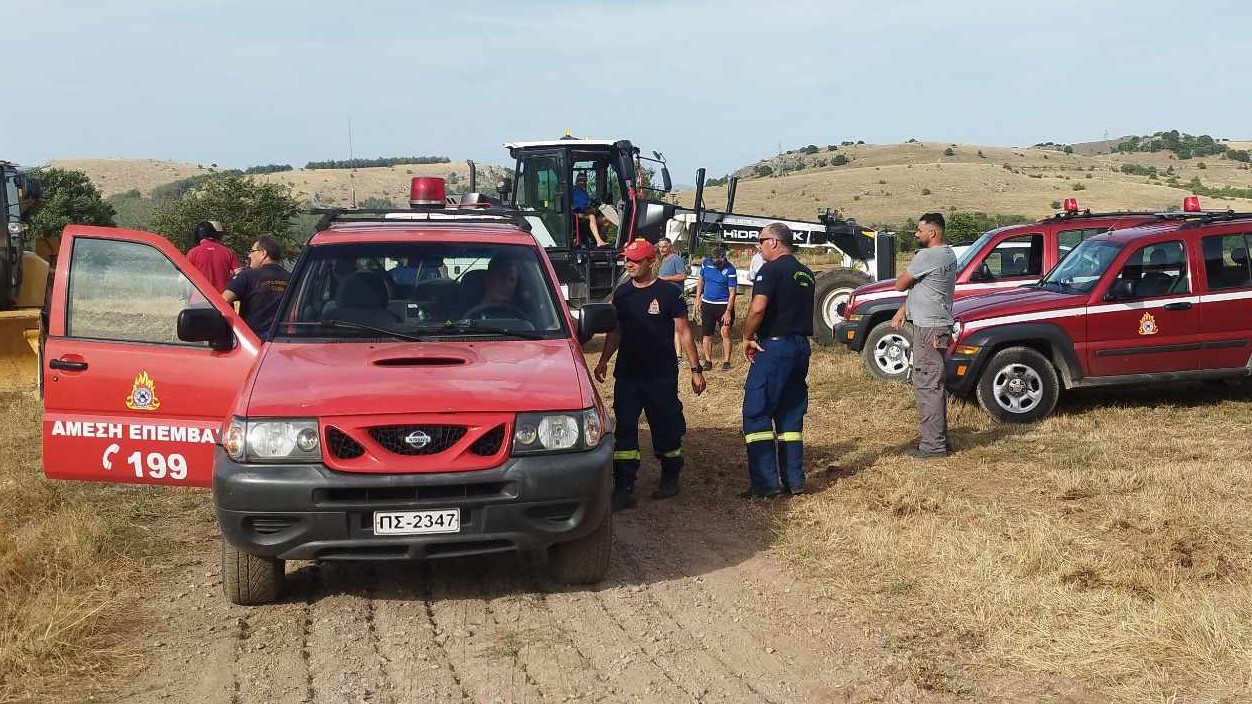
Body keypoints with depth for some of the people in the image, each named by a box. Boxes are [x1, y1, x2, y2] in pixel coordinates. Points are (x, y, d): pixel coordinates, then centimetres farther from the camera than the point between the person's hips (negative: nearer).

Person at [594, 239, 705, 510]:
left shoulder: (668, 294, -6)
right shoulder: (622, 293, 7)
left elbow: (684, 333, -4)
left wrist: (696, 369, -6)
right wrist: (603, 361, 8)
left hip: (661, 376, -4)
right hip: (627, 374, 4)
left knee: (666, 428, 7)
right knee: (624, 431, -3)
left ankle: (670, 478, 27)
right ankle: (623, 490, -2)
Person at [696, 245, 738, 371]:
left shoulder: (730, 270, -14)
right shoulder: (706, 264, -1)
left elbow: (732, 293, -13)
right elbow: (700, 281, 14)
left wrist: (728, 312, -16)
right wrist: (698, 299, 10)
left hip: (724, 305, -4)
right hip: (707, 304, 4)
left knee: (725, 333, -6)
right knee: (707, 334, 6)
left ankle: (726, 362, 1)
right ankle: (708, 361, 16)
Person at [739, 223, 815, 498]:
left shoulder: (772, 269, -10)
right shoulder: (806, 274, 16)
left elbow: (758, 308, -23)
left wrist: (747, 338, -9)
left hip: (774, 346, -8)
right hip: (801, 346, 8)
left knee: (756, 413, -4)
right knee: (791, 415, 13)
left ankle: (765, 483, -9)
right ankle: (794, 480, 14)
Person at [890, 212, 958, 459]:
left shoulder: (927, 257, -19)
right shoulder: (948, 254, 14)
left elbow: (900, 285, -11)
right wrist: (903, 309, 15)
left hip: (928, 328, -11)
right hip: (938, 325, 11)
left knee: (927, 385, -8)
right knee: (934, 384, 17)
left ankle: (933, 444, -7)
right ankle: (937, 436, 25)